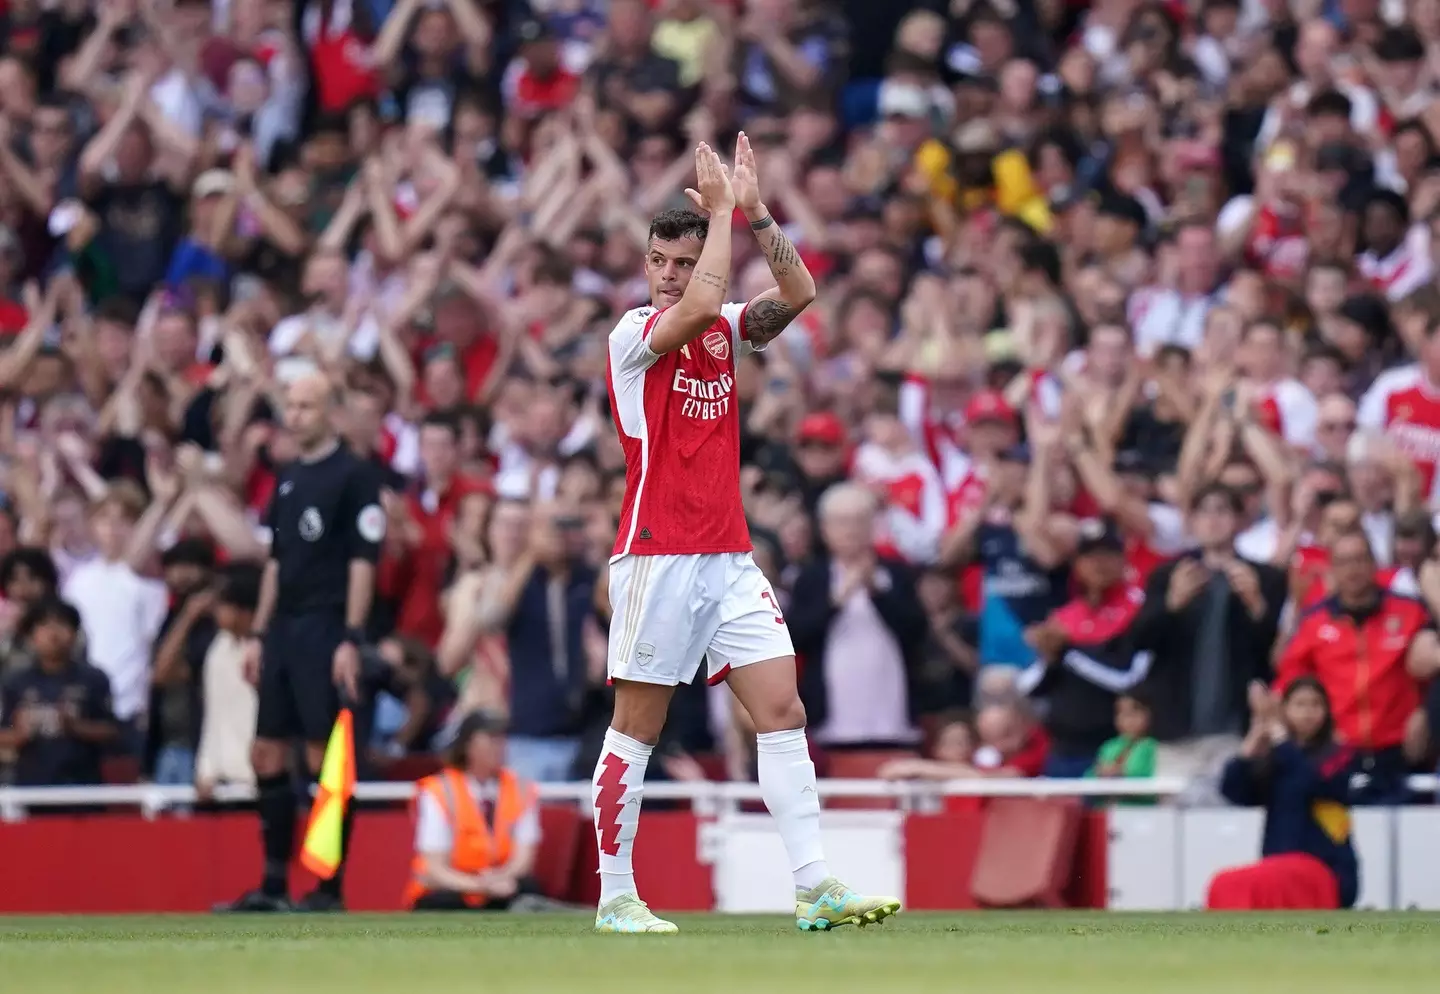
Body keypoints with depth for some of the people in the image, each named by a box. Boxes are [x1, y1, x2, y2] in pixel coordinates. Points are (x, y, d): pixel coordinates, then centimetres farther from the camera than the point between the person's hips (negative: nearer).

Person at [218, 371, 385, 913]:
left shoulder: (354, 475, -7)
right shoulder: (287, 479, 15)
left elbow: (363, 561, -12)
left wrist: (350, 640, -17)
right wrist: (259, 634, 16)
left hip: (326, 629, -8)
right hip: (284, 629, 8)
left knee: (326, 757, -6)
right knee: (267, 752, 6)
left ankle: (331, 888, -1)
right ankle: (274, 884, 11)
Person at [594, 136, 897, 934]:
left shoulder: (724, 330, 12)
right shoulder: (634, 332, -5)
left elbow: (797, 292, -1)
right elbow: (700, 305, -24)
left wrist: (753, 210, -9)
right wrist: (720, 211, -15)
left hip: (728, 556, 6)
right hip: (657, 558, -6)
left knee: (782, 710, -3)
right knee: (636, 727, -1)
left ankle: (814, 887, -7)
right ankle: (615, 896, 6)